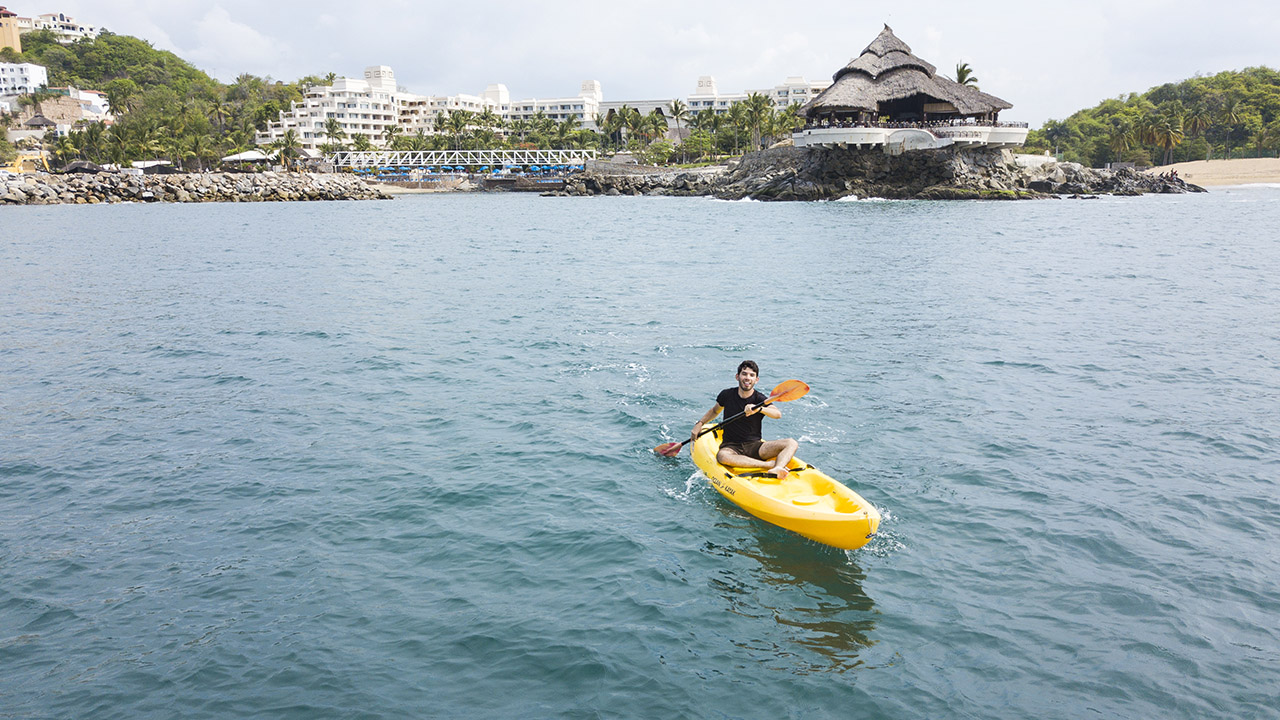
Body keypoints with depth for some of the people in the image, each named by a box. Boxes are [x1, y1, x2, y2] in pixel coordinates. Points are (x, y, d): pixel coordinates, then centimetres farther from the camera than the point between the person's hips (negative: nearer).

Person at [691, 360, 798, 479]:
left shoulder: (760, 399, -2)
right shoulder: (727, 395, 2)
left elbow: (778, 414, -22)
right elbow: (715, 410, 23)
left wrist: (759, 408, -40)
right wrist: (700, 424, 11)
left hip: (755, 446, 1)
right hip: (731, 447, 0)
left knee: (791, 443, -22)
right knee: (722, 456, -38)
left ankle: (777, 469, -52)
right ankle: (771, 464, -35)